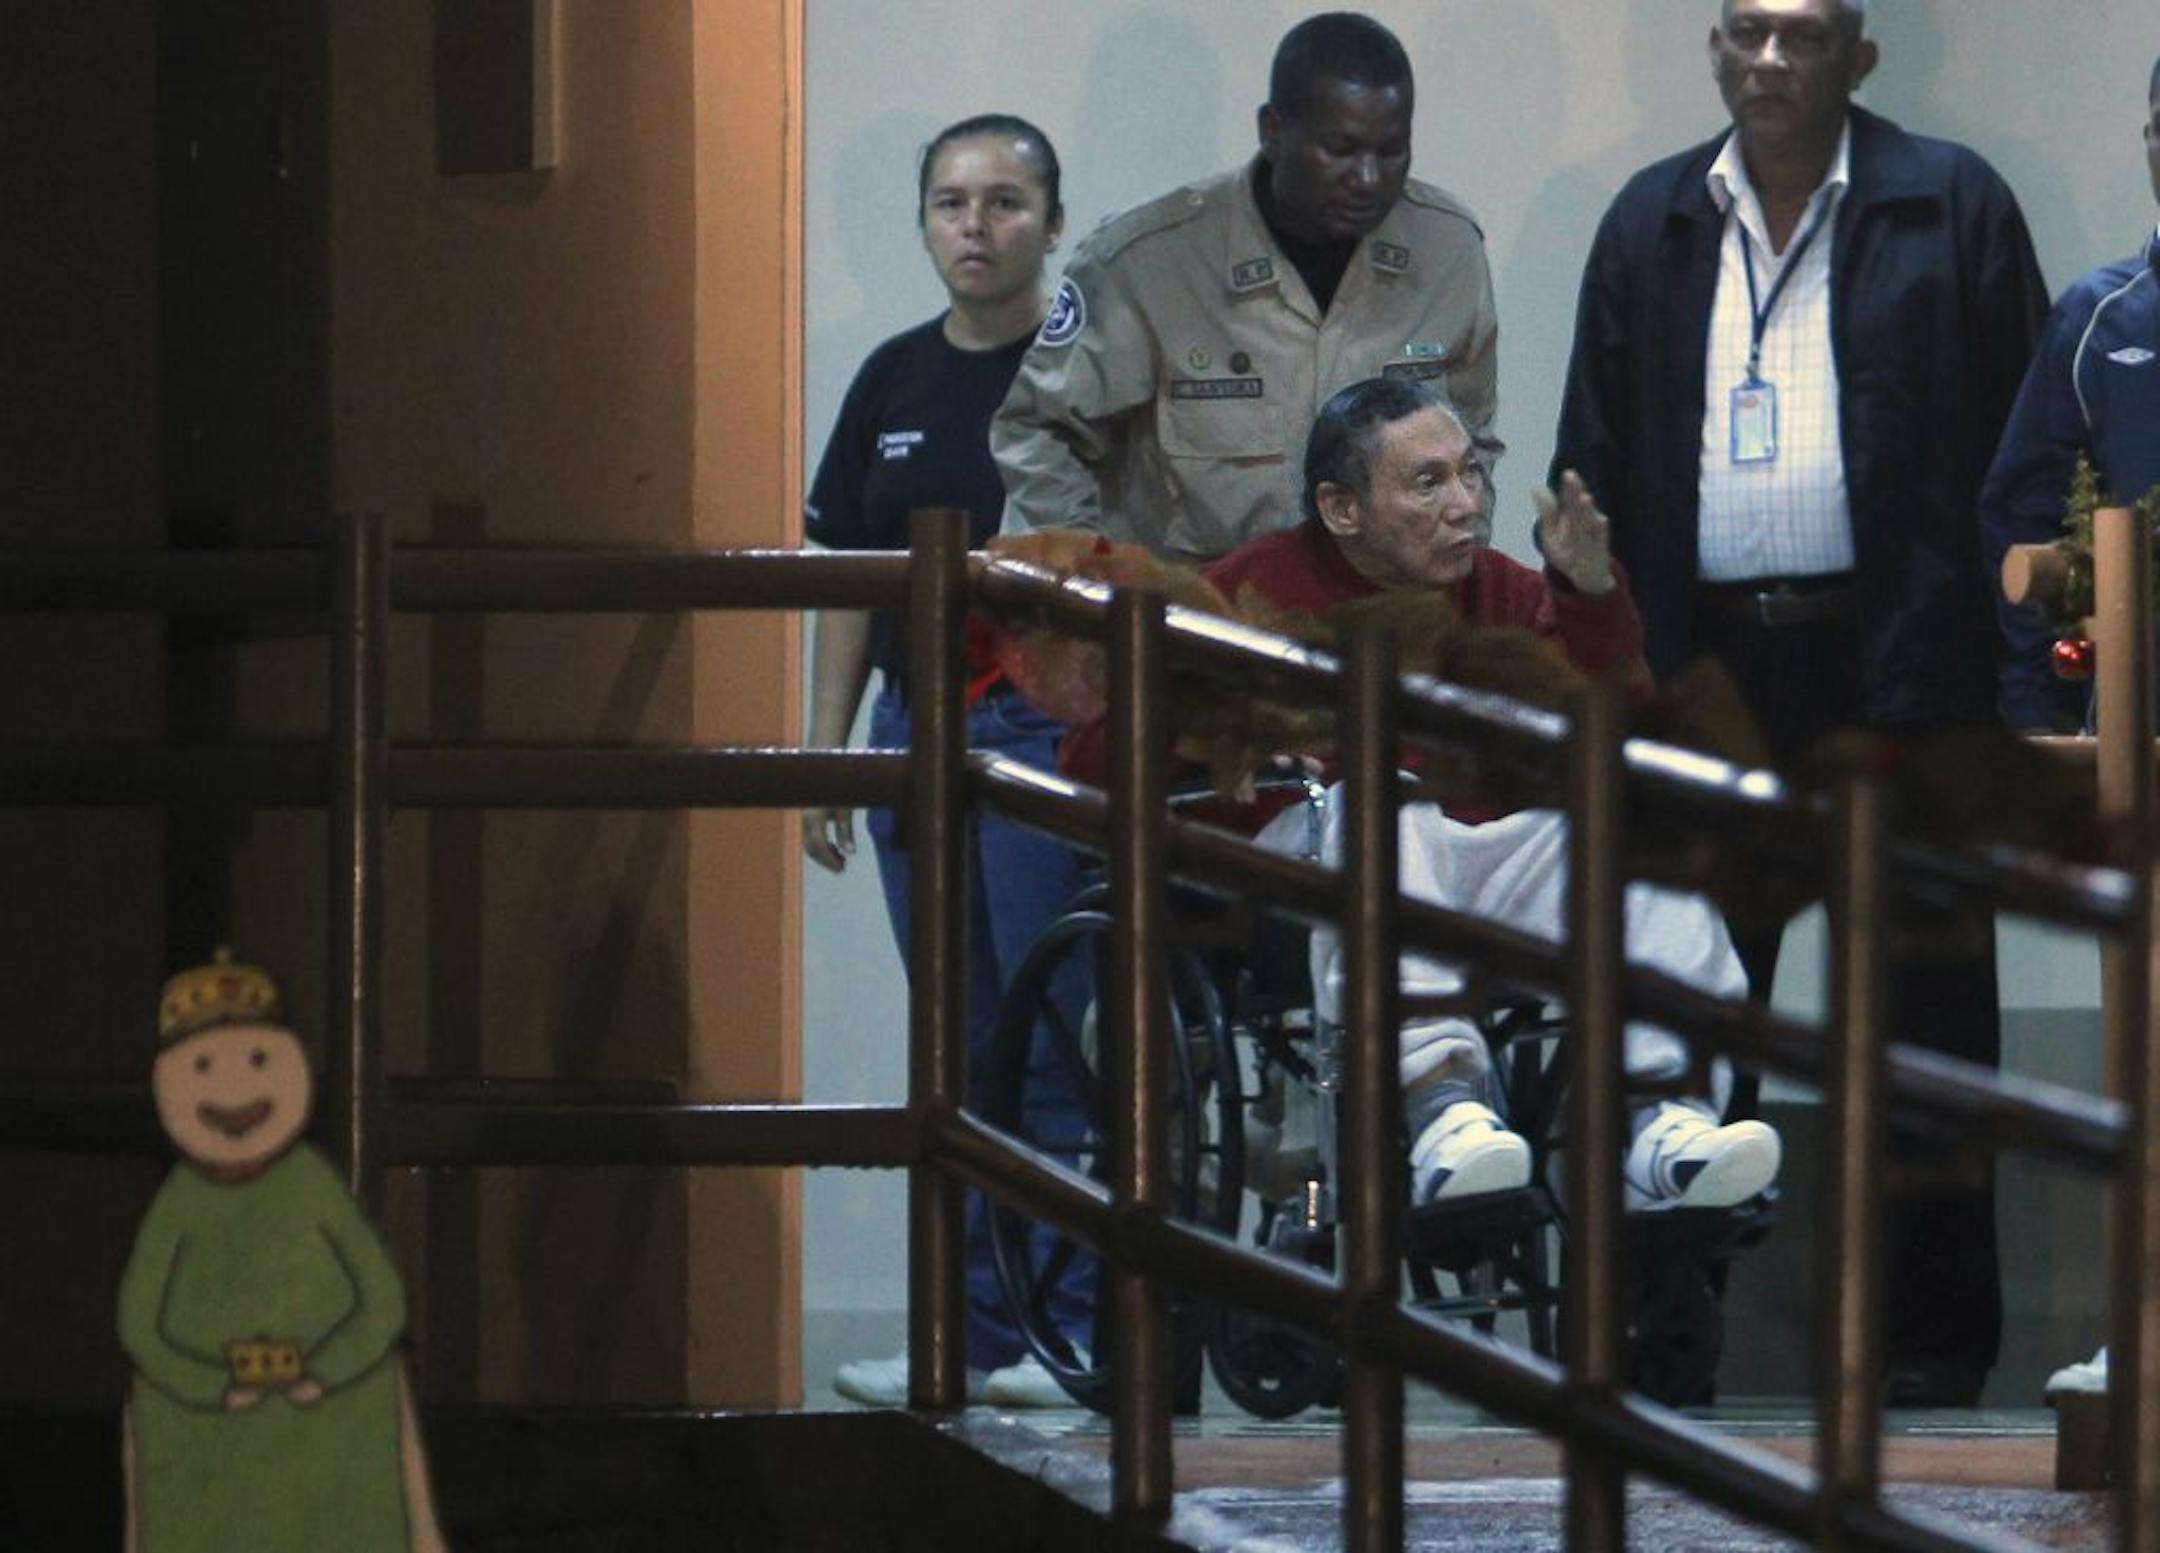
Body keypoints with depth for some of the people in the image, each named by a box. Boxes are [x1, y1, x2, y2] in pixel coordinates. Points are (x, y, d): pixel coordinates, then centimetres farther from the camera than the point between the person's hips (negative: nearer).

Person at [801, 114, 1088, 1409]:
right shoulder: (897, 379, 12)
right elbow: (853, 572, 15)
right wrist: (828, 746, 11)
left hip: (1048, 725, -6)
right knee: (961, 1047, 9)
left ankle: (1080, 1332, -1)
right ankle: (976, 1335, 13)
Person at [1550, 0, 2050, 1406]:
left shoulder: (1951, 207, 2)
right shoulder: (1652, 224, 12)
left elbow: (2023, 442, -1)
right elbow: (1596, 460, 12)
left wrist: (1998, 641, -9)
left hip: (1899, 663, -3)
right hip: (1702, 667, 3)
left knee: (1923, 1012, 1)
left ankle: (1935, 1329, 6)